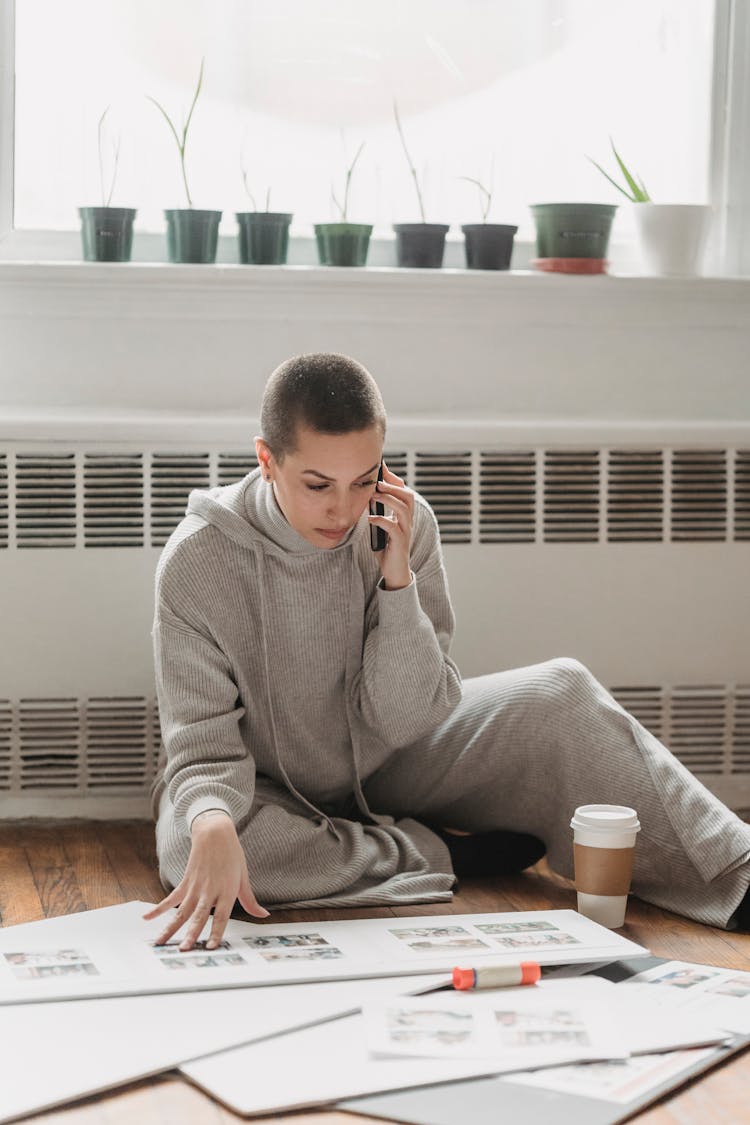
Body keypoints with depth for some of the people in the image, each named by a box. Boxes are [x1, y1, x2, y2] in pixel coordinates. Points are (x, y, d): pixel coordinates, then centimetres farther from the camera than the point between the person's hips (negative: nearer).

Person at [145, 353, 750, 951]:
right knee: (191, 849, -38)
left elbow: (404, 719, -15)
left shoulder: (405, 524, -15)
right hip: (266, 789, -3)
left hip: (382, 768, 3)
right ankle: (447, 854, -20)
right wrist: (212, 826, -46)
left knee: (563, 692, -15)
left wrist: (398, 578, -28)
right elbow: (204, 744, -23)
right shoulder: (198, 561, -23)